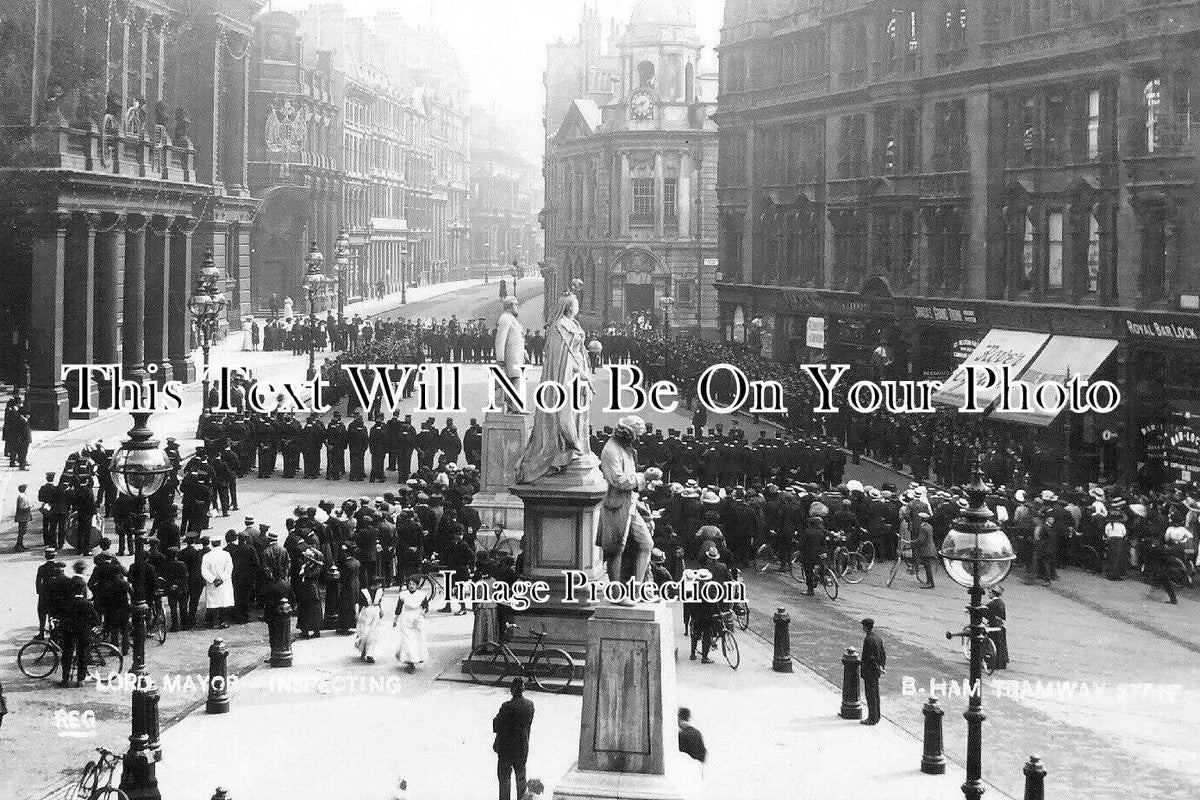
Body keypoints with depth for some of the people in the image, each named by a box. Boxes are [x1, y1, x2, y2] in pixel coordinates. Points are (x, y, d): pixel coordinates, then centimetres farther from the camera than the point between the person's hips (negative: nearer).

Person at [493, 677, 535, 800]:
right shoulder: (530, 704, -3)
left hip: (507, 748, -6)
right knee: (521, 776, 20)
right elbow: (529, 725, 6)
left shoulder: (508, 706, -23)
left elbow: (498, 726, -18)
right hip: (523, 746, 6)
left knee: (504, 777, 6)